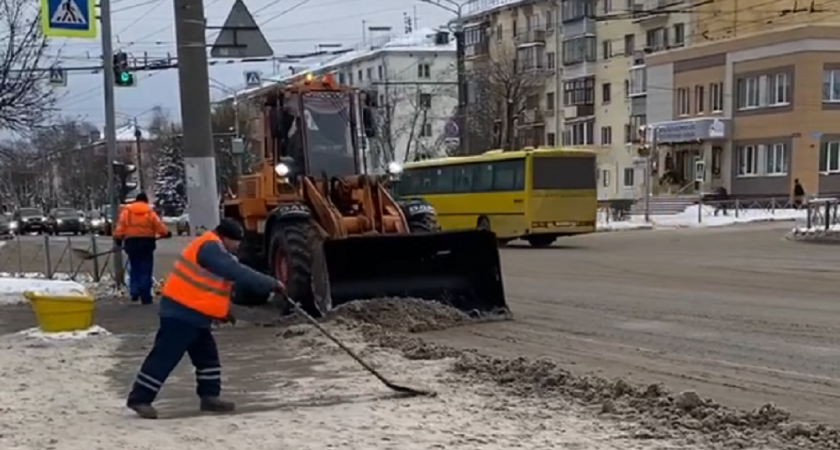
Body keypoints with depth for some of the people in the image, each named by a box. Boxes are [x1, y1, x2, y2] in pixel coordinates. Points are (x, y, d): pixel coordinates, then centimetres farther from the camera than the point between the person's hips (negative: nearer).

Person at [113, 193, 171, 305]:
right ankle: (145, 297, -2)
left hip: (131, 243, 2)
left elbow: (120, 227, 0)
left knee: (134, 268, 17)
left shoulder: (126, 211, 6)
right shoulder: (150, 212, 2)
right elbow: (159, 225, -3)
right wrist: (166, 233, 12)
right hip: (147, 243, -2)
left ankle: (134, 292, 7)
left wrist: (118, 240, 4)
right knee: (146, 271, 1)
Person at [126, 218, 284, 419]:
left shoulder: (215, 249, 14)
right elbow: (238, 273, -25)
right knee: (165, 357, -7)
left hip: (195, 313, 11)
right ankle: (139, 399, -1)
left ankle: (209, 396, 20)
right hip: (181, 312, -11)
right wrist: (272, 283, -21)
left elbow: (212, 284, 22)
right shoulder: (210, 248, -18)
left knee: (207, 355, 13)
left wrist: (223, 311, 14)